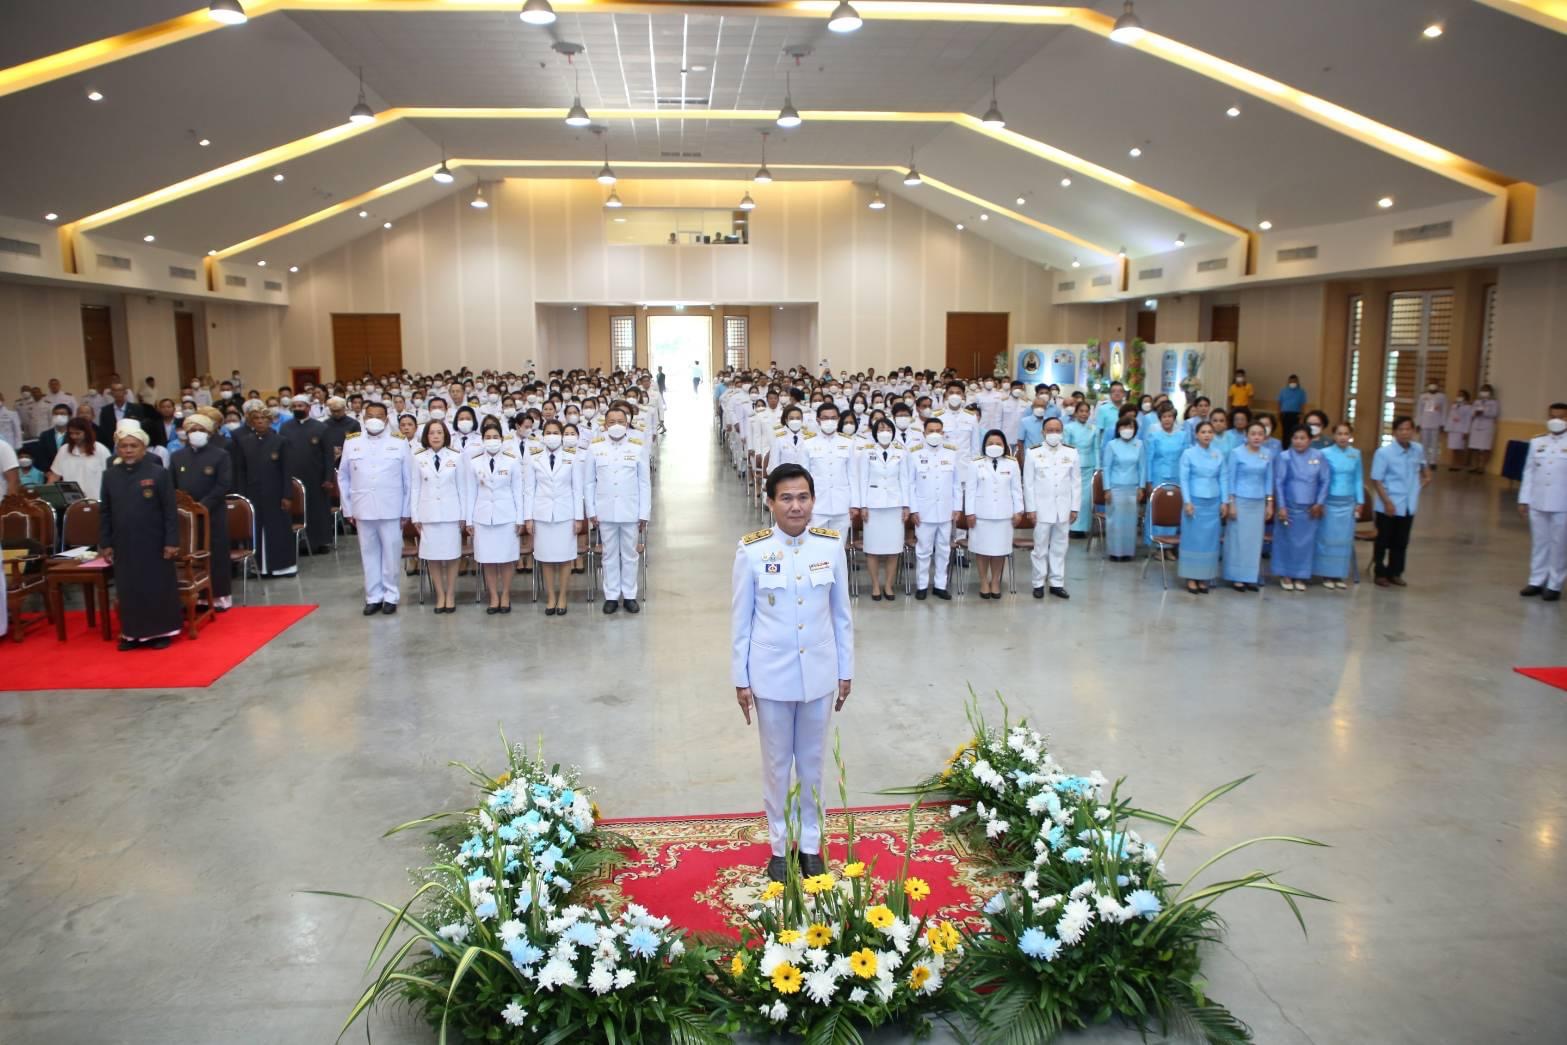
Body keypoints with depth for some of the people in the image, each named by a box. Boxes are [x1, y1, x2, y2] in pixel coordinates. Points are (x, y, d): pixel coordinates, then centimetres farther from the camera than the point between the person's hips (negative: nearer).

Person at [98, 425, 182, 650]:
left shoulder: (159, 474, -5)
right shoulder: (110, 476, 6)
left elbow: (170, 511, -6)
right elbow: (104, 513, 10)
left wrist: (171, 541, -10)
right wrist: (105, 543, 6)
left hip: (153, 544, -3)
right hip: (123, 545, 3)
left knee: (158, 588, 3)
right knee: (128, 590, 9)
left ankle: (161, 632, 14)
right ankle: (132, 633, 20)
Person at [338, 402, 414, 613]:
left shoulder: (400, 444, 1)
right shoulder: (351, 444, 6)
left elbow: (409, 480, 2)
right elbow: (343, 478, 10)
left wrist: (406, 511, -1)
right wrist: (348, 509, 6)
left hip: (391, 510, -2)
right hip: (363, 510, 2)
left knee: (391, 554, 2)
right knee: (369, 554, 7)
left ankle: (391, 596, 14)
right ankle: (373, 597, 16)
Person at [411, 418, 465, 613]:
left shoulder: (456, 457, 2)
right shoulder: (418, 458, 3)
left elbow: (462, 487, 3)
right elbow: (415, 488, 5)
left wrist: (463, 515, 1)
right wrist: (415, 516, 1)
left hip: (450, 513, -1)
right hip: (428, 513, 1)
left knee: (451, 555, 2)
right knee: (433, 556, 4)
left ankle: (450, 595, 13)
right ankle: (440, 595, 15)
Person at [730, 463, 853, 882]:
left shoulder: (831, 545, -6)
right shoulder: (751, 550, -11)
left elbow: (842, 613, 3)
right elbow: (740, 619, -4)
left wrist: (845, 671, 6)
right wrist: (741, 679, -2)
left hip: (819, 673, 2)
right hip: (771, 675, -1)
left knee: (812, 762, 16)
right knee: (777, 764, 14)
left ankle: (811, 843, 35)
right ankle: (780, 847, 32)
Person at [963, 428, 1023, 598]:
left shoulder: (1012, 463, 4)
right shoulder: (976, 463, -1)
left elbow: (1016, 489, 6)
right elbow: (970, 490, -2)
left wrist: (1018, 511, 3)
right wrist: (970, 512, -6)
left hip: (1003, 514, 1)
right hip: (981, 513, -1)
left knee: (999, 548, 5)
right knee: (982, 548, 4)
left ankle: (995, 581, 17)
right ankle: (984, 582, 16)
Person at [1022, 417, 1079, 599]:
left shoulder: (1071, 453, 6)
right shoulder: (1033, 454, 0)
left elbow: (1076, 483, 7)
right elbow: (1028, 483, -1)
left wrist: (1075, 508, 3)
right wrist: (1030, 509, -6)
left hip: (1063, 510, 2)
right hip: (1041, 509, -2)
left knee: (1059, 548, 7)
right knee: (1040, 547, 2)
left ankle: (1057, 583, 15)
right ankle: (1039, 583, 10)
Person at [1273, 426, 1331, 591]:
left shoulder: (1318, 456, 0)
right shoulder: (1285, 457, -7)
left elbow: (1325, 480, 5)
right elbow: (1278, 483, -7)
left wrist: (1319, 503, 0)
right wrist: (1281, 506, -11)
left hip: (1310, 507, 2)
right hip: (1289, 506, -2)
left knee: (1306, 542, 7)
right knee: (1287, 540, 5)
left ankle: (1300, 576, 18)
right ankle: (1285, 575, 17)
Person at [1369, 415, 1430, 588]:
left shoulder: (1418, 450, 0)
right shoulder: (1384, 453, -16)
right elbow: (1376, 480, -14)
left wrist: (1426, 475, 10)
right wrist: (1387, 502, -17)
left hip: (1408, 506, 5)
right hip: (1388, 506, -5)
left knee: (1401, 542, 14)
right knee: (1383, 542, 7)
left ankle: (1395, 573, 27)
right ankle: (1381, 574, 19)